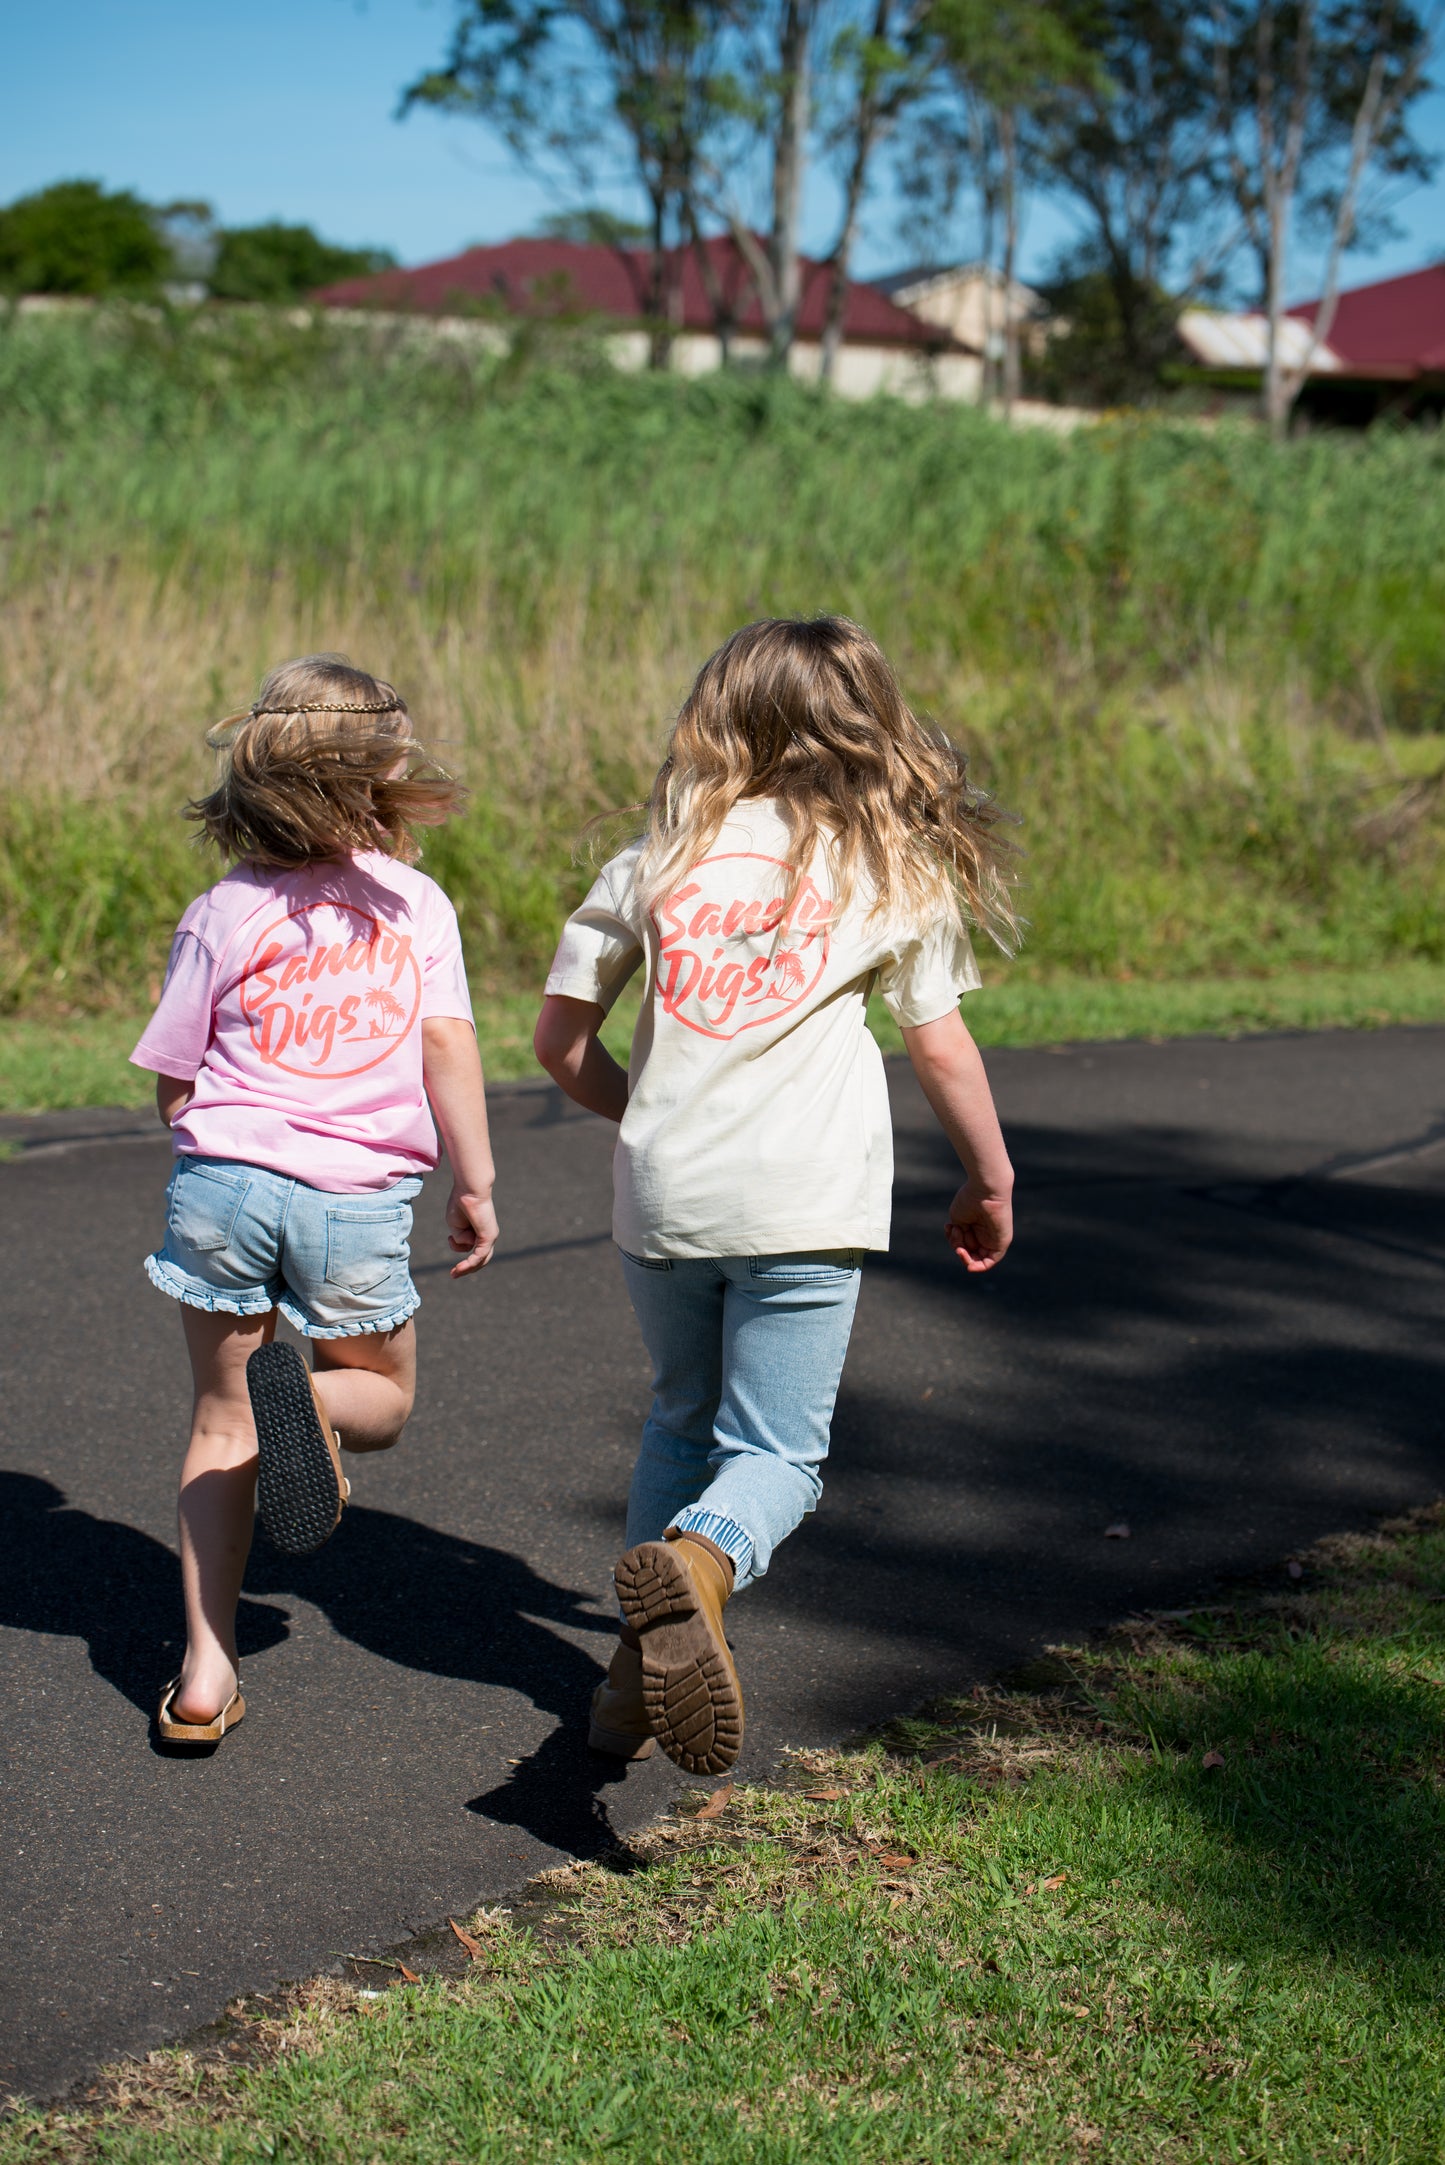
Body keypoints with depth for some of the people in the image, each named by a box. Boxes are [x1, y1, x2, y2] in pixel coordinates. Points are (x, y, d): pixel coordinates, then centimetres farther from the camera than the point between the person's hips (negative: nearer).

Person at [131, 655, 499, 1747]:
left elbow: (171, 1088, 5)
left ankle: (206, 1672, 8)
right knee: (386, 1396, 21)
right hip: (360, 1199, -1)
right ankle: (312, 1401, -15)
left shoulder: (221, 914, 3)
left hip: (222, 1180, 1)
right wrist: (476, 1181, -1)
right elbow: (449, 1043, -7)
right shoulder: (417, 902, 3)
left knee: (224, 1424, 14)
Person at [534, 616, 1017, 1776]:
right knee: (777, 1452, 4)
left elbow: (561, 1040, 10)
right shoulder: (898, 867, 6)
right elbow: (942, 1045, 9)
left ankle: (641, 1667, 16)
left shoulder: (659, 858, 9)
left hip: (661, 1199, 2)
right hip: (805, 1203, -2)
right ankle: (697, 1563, -29)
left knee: (682, 1420, 23)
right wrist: (991, 1180, 23)